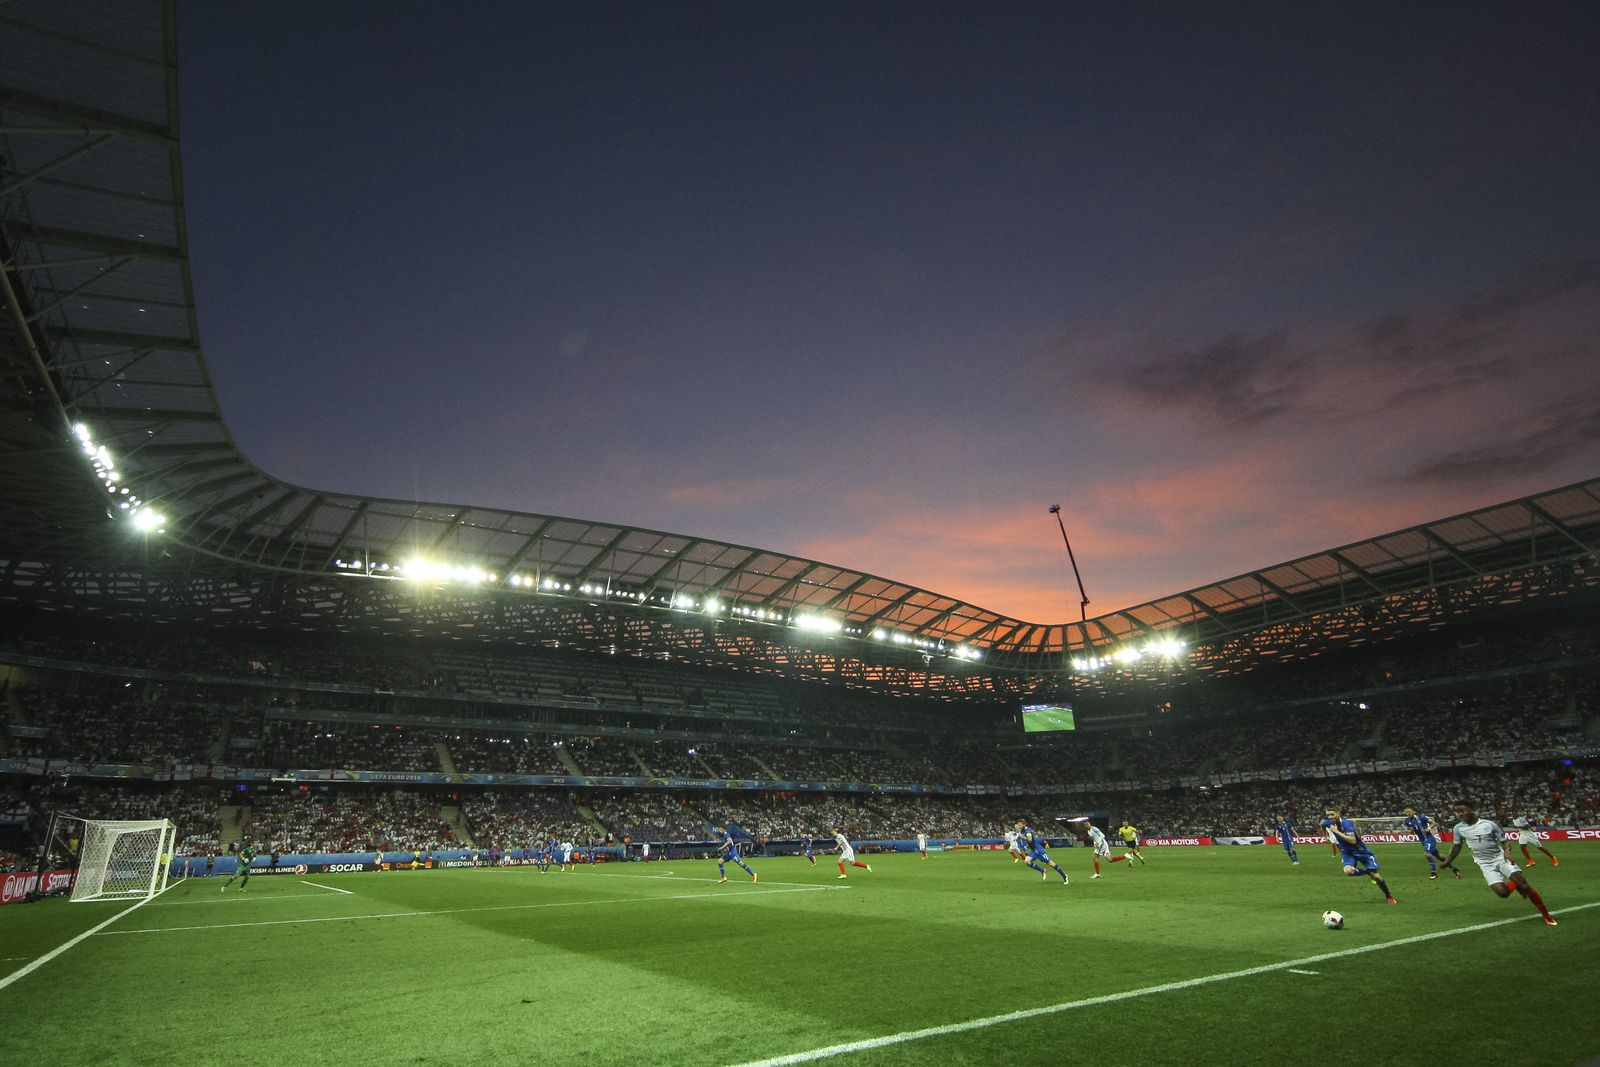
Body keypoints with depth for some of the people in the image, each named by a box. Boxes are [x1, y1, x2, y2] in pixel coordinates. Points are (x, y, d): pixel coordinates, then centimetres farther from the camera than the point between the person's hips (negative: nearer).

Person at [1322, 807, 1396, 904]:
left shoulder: (1346, 823, -27)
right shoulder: (1327, 823, -12)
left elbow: (1353, 840, -35)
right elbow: (1322, 824, 14)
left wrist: (1337, 831, -36)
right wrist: (1328, 837, 19)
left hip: (1361, 851, -3)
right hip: (1347, 853, 4)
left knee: (1375, 876, -1)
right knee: (1348, 870, -27)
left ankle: (1389, 896, 26)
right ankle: (1368, 872, 3)